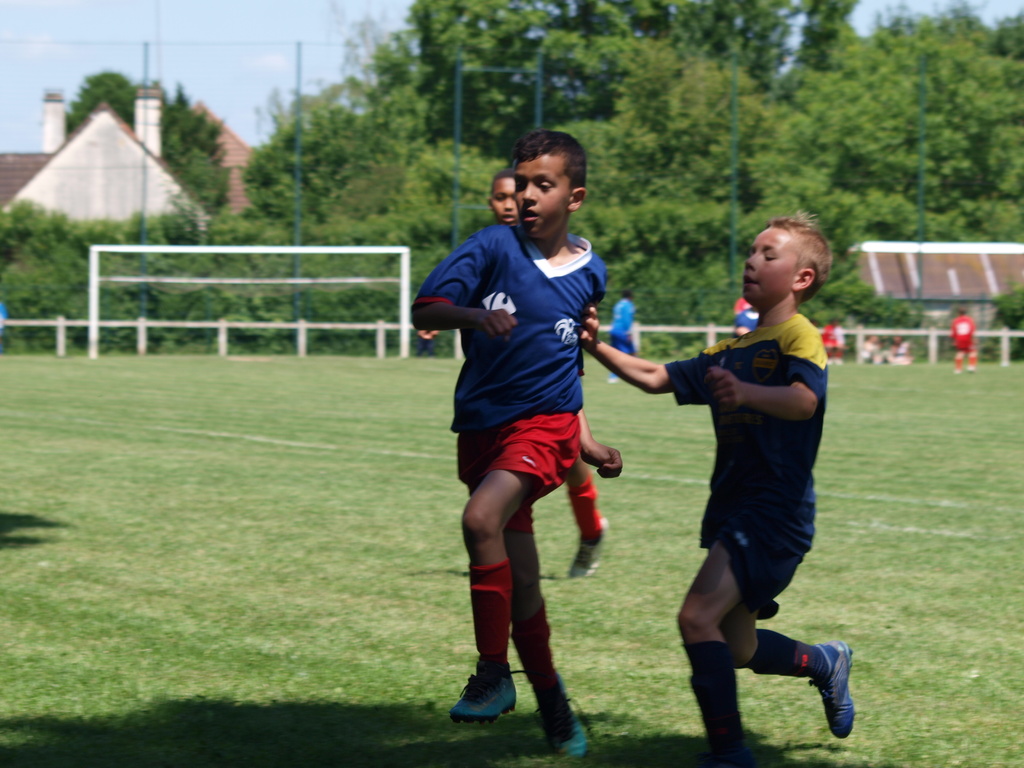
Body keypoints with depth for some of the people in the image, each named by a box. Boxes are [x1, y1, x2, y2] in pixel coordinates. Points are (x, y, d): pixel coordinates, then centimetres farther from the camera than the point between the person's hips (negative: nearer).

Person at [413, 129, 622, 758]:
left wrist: (588, 442, 15)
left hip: (546, 423, -2)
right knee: (520, 575, 7)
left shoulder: (590, 274, 5)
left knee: (482, 519, -29)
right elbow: (424, 310, -11)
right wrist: (475, 315, -30)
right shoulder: (495, 247, -3)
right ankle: (552, 702, 25)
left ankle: (494, 674, -20)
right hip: (483, 424, 2)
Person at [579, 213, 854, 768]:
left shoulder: (798, 336, -7)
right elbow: (655, 379, 21)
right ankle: (825, 663, 42)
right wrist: (598, 349, 7)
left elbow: (804, 401, -27)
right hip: (731, 511, 9)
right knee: (737, 649, 16)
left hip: (774, 512, -9)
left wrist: (746, 393, -46)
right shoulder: (732, 353, 19)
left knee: (698, 616, -23)